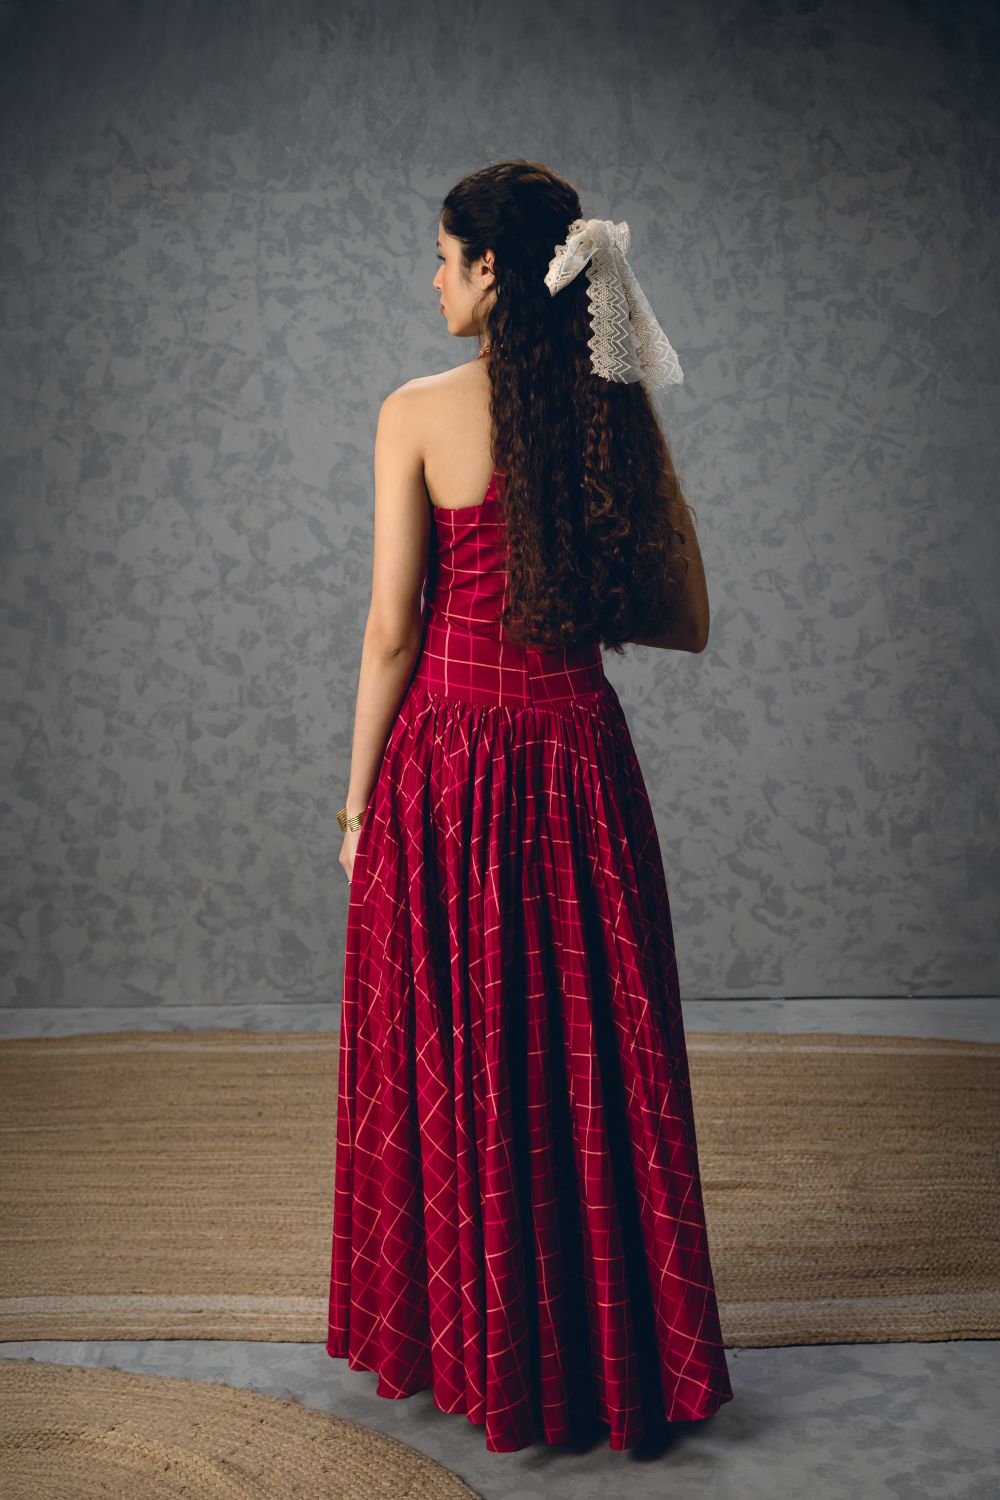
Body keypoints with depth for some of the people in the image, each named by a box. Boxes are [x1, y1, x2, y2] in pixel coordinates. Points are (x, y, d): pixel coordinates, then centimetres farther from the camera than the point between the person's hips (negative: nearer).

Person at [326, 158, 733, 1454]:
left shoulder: (419, 413, -8)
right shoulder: (619, 413, 1)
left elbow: (391, 630, -9)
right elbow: (685, 623, 2)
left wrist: (357, 799, 1)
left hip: (448, 762, -2)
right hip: (580, 762, 3)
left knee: (448, 1066, 12)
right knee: (594, 1063, 13)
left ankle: (464, 1344, 28)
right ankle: (611, 1348, 26)